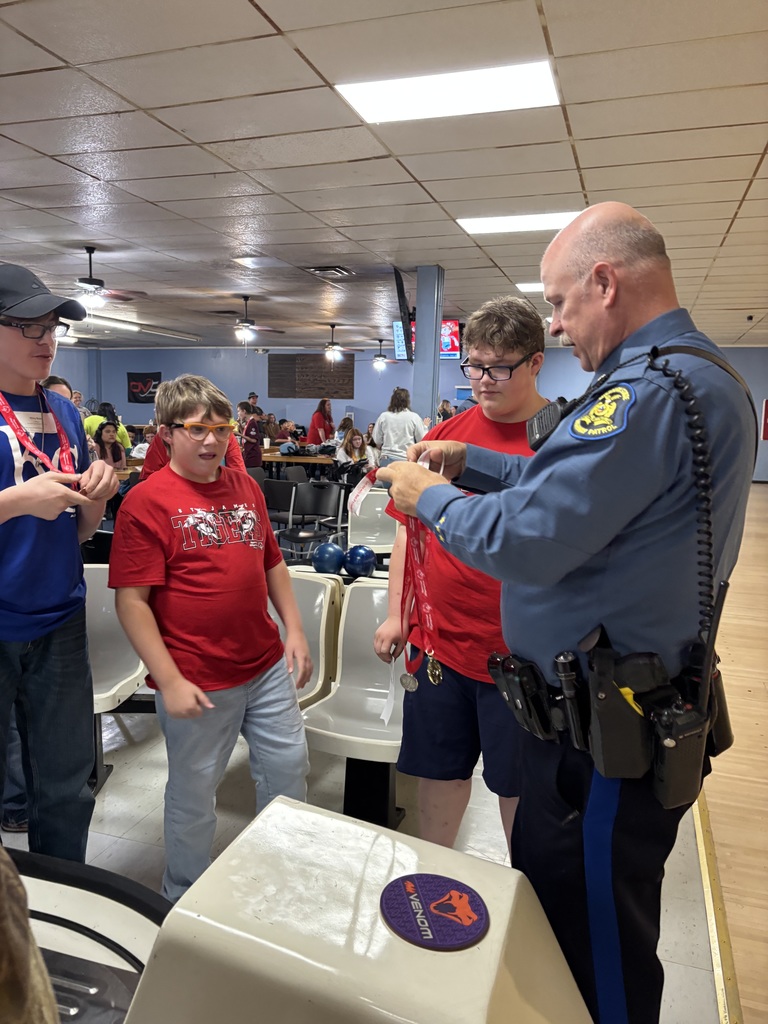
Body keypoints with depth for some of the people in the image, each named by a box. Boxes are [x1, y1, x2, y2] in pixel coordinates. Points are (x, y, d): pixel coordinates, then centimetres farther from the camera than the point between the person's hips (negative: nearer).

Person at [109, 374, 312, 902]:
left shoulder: (246, 487, 6)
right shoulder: (147, 502, -12)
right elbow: (131, 601, -14)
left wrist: (295, 630, 8)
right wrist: (170, 681, -17)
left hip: (267, 666, 6)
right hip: (198, 681, -5)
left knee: (290, 769, 18)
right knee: (194, 795, 13)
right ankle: (185, 900, 40)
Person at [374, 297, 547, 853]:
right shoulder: (446, 435, 3)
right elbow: (411, 529, 8)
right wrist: (397, 615, 7)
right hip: (438, 639, 4)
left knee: (519, 781, 16)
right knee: (441, 768, 19)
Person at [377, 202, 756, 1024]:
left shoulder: (650, 392, -25)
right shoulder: (698, 377, 10)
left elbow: (524, 542, -29)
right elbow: (576, 485, 17)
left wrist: (430, 497, -11)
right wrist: (470, 463, 10)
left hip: (601, 741, -10)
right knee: (547, 904, 28)